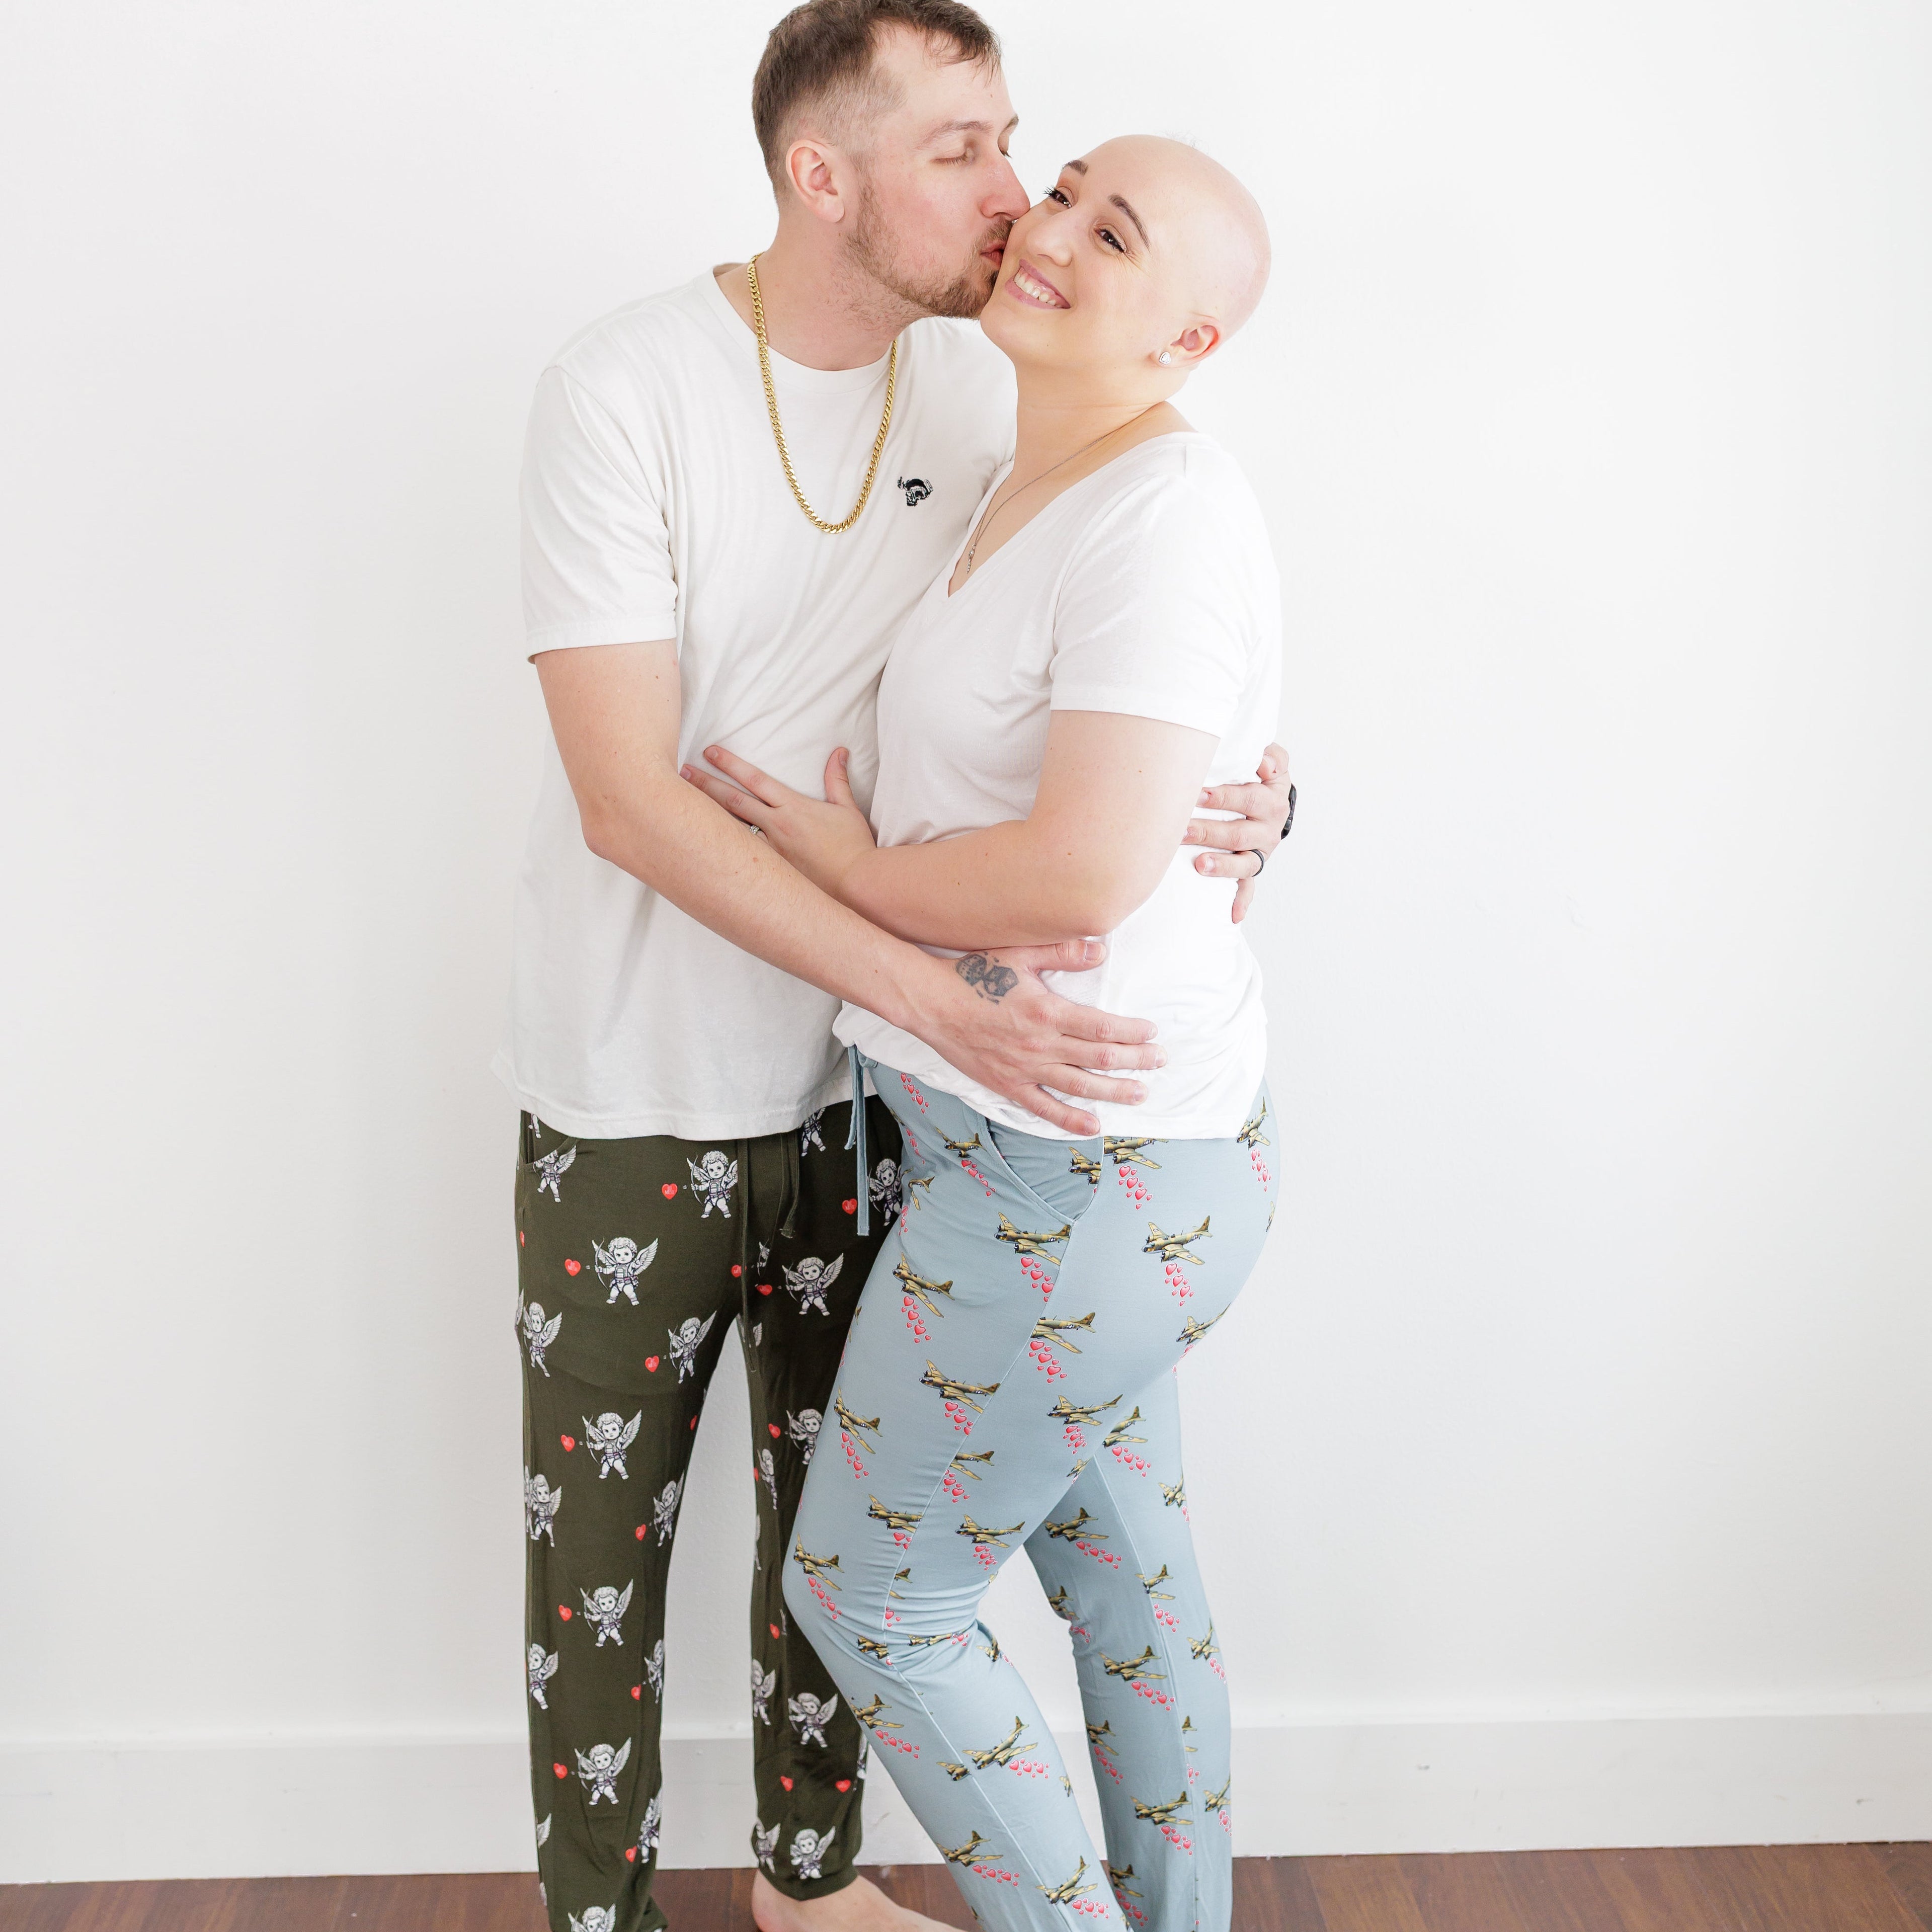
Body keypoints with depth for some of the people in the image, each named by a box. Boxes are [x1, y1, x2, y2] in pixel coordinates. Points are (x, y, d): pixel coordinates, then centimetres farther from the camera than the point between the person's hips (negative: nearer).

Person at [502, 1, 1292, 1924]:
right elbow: (633, 804, -23)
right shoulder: (621, 392, -18)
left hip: (865, 1077, 5)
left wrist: (1240, 785, -17)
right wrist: (945, 994, -31)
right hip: (636, 1095, -5)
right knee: (601, 1543, 10)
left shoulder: (977, 391, -2)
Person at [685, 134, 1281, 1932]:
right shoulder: (1026, 486, 10)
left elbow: (1091, 869, -30)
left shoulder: (1168, 518, -21)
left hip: (1077, 1177, -10)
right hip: (1098, 1136, 10)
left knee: (869, 1593, 5)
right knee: (1123, 1564, 23)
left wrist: (857, 867, -15)